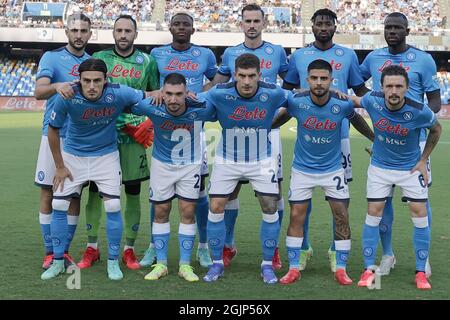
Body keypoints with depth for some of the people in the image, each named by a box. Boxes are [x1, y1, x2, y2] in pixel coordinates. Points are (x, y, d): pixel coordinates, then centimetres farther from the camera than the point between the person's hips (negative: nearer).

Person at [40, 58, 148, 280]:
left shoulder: (118, 94, -25)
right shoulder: (66, 98, -24)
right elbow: (53, 130, -9)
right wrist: (60, 166, -4)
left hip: (106, 156, 0)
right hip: (73, 155, 1)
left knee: (113, 206, -9)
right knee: (58, 205, -2)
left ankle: (113, 261, 10)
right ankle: (58, 261, 15)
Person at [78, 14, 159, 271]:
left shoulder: (147, 62, 6)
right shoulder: (99, 58, 6)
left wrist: (149, 124, -2)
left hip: (134, 134, 0)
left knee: (133, 192, 3)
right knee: (95, 189, 2)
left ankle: (129, 250, 13)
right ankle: (92, 248, 14)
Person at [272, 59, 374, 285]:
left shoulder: (343, 104, -16)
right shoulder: (297, 101, -17)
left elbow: (356, 120, 5)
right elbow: (283, 115, 5)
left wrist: (377, 140, 14)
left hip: (333, 169, 0)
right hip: (302, 169, 0)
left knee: (342, 217, -2)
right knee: (296, 216, 0)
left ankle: (341, 269, 10)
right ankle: (293, 269, 11)